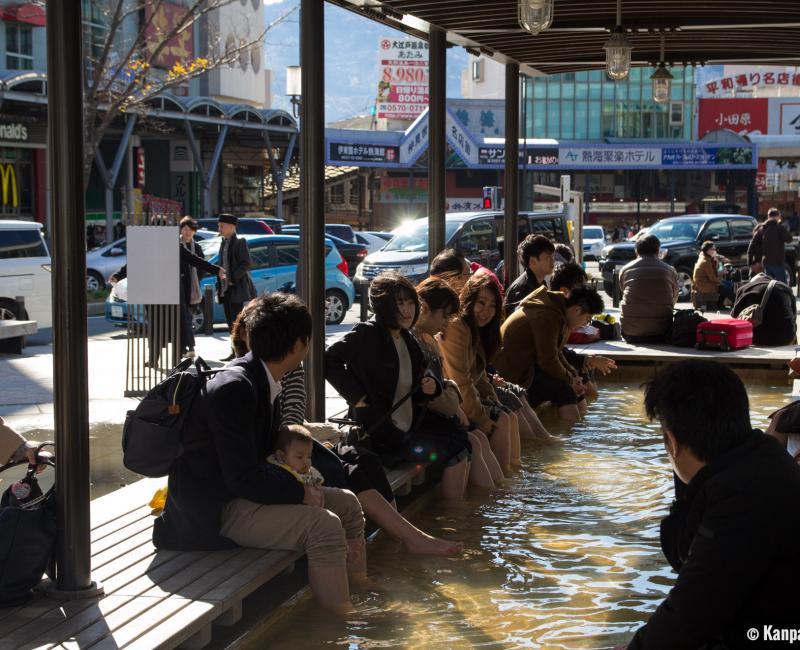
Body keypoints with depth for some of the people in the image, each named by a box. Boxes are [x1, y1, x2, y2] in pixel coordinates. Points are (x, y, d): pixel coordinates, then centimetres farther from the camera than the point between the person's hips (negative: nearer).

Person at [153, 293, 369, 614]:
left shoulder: (261, 382, 7)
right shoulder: (233, 388, -23)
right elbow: (244, 478, -26)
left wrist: (298, 482, -2)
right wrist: (302, 492, -15)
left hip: (239, 493, 11)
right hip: (212, 513, -10)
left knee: (346, 503, 11)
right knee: (324, 525, -25)